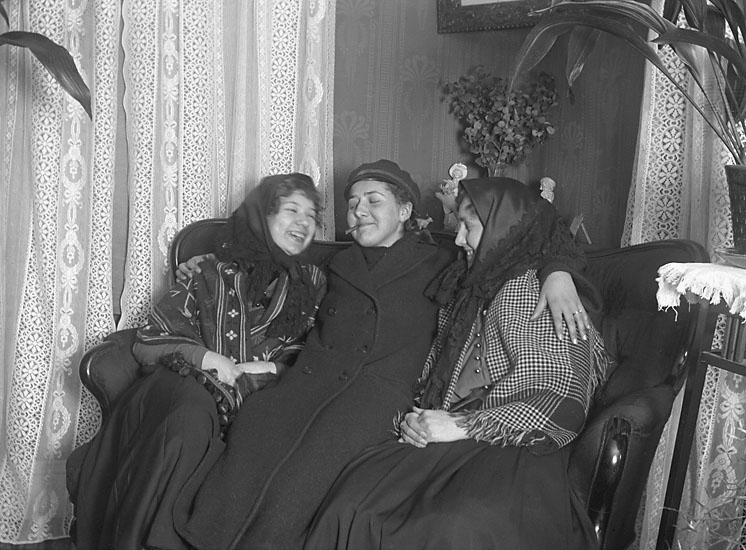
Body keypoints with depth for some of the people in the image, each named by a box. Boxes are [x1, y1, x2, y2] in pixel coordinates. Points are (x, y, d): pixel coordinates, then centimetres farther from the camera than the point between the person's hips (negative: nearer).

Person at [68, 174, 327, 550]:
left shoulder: (312, 283, 16)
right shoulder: (213, 275, 11)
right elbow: (147, 343, 9)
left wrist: (271, 370, -5)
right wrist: (205, 357, -6)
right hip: (193, 384, -1)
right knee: (190, 417, -37)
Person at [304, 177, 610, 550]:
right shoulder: (466, 289, 20)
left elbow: (565, 406, -12)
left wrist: (465, 425, -13)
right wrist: (418, 419, 5)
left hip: (514, 447, -6)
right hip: (442, 441, 6)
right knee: (355, 503, -21)